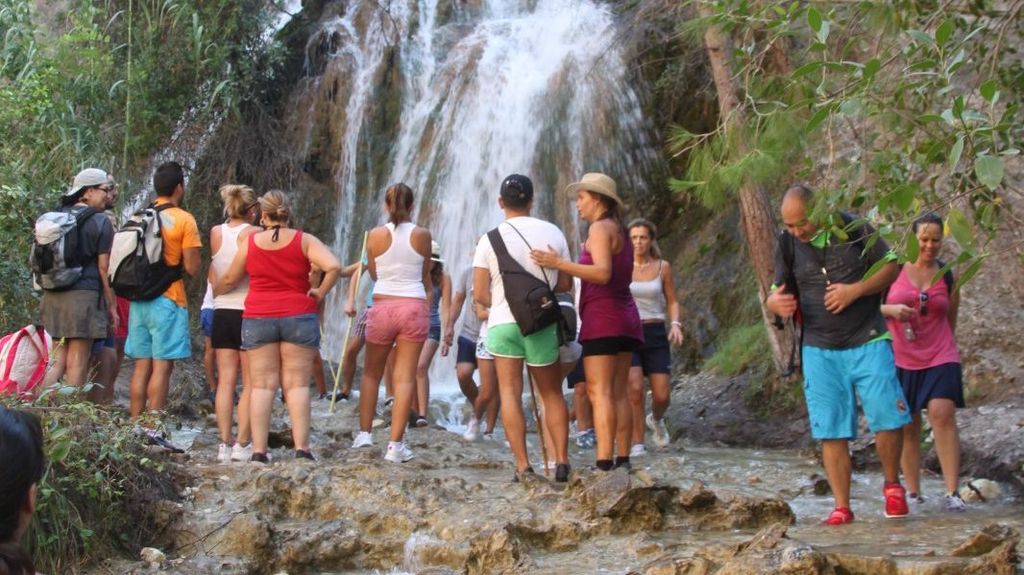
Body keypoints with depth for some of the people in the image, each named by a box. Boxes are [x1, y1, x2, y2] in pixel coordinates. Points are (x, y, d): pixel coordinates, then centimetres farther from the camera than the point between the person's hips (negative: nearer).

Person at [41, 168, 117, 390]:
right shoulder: (100, 222, -5)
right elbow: (104, 268, -8)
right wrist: (112, 305, -3)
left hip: (52, 296, 6)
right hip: (84, 296, -6)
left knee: (56, 361, 11)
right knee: (77, 364, -1)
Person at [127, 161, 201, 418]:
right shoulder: (184, 220, -7)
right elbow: (192, 268, -10)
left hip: (139, 299, 6)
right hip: (168, 301, -6)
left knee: (142, 366, 10)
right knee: (161, 367, -5)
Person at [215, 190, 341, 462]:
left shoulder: (250, 242, 4)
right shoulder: (304, 241, -1)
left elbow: (230, 279, 14)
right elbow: (334, 266, -14)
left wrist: (214, 292, 34)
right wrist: (320, 294, -1)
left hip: (258, 319, 1)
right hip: (298, 317, -1)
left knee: (262, 385, 3)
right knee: (297, 384, 1)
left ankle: (259, 450, 0)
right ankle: (302, 448, -5)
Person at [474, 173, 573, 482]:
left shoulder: (490, 239, -4)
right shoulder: (553, 233, 0)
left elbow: (480, 294, -5)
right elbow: (565, 284, 5)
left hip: (503, 323, -1)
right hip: (543, 325, 2)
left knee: (510, 392, 2)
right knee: (551, 393, 13)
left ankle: (523, 465, -5)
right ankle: (561, 461, 7)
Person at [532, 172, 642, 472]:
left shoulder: (600, 228, -8)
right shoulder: (620, 231, 19)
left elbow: (603, 273, -21)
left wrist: (559, 264, -26)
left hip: (602, 317, -9)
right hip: (626, 317, 9)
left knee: (599, 392, -12)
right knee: (618, 394, 7)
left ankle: (604, 463, -19)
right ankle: (623, 459, 4)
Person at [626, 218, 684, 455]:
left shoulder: (662, 267, 5)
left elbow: (672, 301, 12)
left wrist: (675, 324, -5)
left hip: (655, 333, 2)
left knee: (661, 395, -2)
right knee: (635, 389, -17)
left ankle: (656, 419, 34)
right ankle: (637, 443, -5)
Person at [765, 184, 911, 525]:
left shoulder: (853, 228, -4)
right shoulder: (787, 245, 3)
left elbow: (891, 266, 1)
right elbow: (780, 294, 8)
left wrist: (855, 290, -15)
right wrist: (775, 303, -18)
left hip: (867, 343, -2)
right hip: (820, 351, 2)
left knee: (888, 418, -7)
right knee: (831, 432, 1)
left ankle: (892, 485, 17)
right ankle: (842, 507, 8)